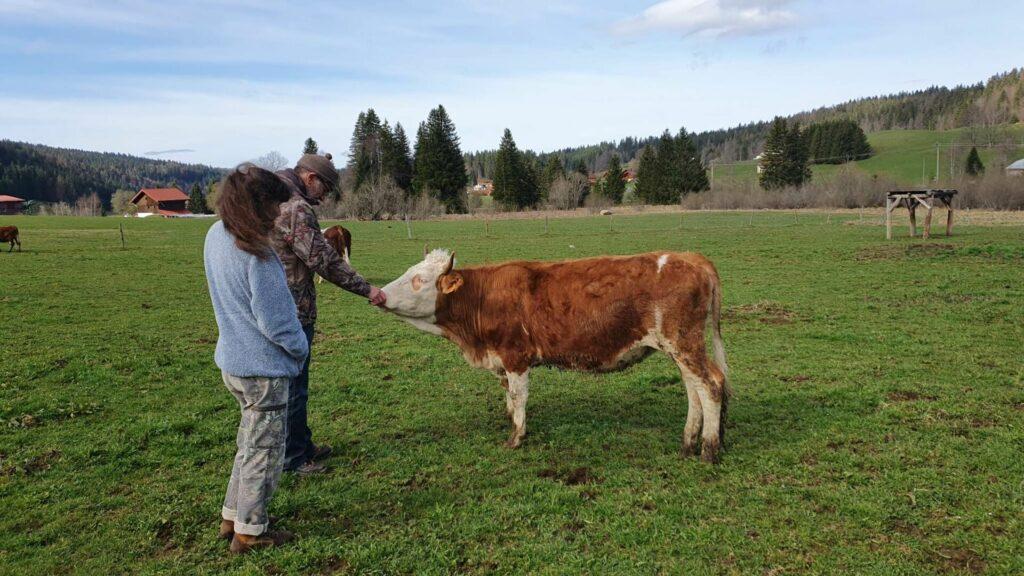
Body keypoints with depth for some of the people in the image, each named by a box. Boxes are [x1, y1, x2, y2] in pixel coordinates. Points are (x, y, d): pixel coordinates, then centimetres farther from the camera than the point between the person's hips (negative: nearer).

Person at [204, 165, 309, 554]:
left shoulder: (215, 236, -1)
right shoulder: (256, 256, -26)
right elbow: (275, 320, -21)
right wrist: (301, 348, -5)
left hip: (233, 361, 8)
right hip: (263, 367, -8)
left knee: (250, 441, 24)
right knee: (265, 449, 9)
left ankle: (232, 516, 36)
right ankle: (250, 532, 22)